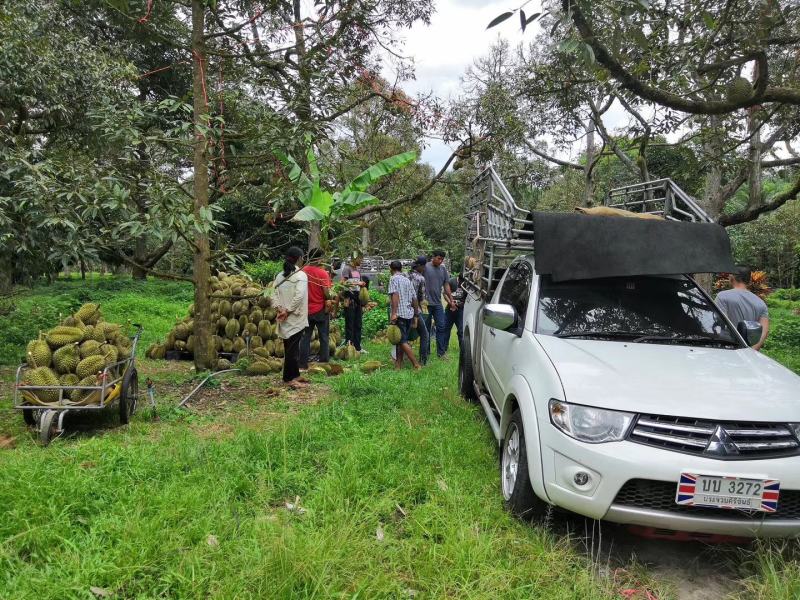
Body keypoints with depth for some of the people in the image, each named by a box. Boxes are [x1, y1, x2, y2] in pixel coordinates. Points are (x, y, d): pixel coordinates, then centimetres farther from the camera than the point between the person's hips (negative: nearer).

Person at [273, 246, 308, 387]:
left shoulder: (280, 275, 8)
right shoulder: (301, 275, -10)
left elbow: (275, 295, 2)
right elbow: (299, 296, -19)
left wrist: (280, 308, -5)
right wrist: (288, 311, -14)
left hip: (284, 317, 6)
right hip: (296, 317, -6)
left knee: (289, 347, 14)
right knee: (293, 348, 0)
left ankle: (294, 375, 24)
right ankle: (289, 378, 3)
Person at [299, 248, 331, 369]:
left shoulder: (303, 271, -4)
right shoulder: (323, 273, -15)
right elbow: (326, 293, -17)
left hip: (307, 309, 4)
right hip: (320, 309, -3)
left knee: (306, 336, 11)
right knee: (323, 337, 9)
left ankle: (303, 363, 12)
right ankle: (324, 361, 13)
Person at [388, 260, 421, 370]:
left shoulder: (394, 279, -4)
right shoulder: (408, 280, 16)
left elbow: (395, 295, -18)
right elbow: (414, 299, 17)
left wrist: (394, 313, -23)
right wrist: (416, 315, 24)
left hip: (399, 314, -7)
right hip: (409, 314, 7)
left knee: (403, 341, -5)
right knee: (401, 340, 13)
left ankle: (416, 365, -7)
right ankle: (398, 365, 15)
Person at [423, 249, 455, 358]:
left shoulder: (443, 269, 8)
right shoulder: (426, 267, -9)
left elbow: (446, 285, 14)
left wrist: (451, 300, 13)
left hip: (438, 303, 5)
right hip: (427, 303, -5)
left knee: (441, 327, 5)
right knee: (426, 328, 6)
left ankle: (441, 352, 13)